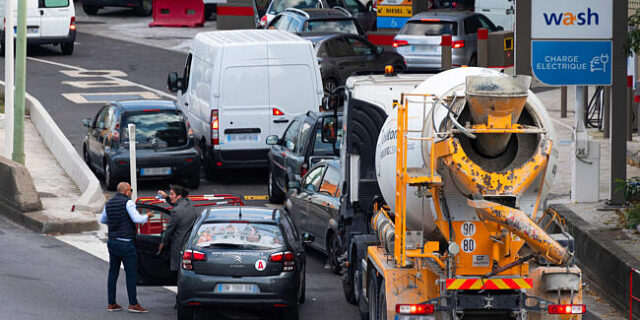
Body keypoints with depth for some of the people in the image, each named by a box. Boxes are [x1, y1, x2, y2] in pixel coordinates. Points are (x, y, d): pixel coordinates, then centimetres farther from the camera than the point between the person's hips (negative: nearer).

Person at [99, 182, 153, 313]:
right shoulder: (128, 203, -12)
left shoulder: (109, 204, 10)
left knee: (113, 272, 10)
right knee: (131, 273, -3)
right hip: (126, 243, -7)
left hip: (112, 242, 7)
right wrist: (147, 217, -1)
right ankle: (133, 304, -4)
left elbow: (102, 220, 23)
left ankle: (111, 303, 12)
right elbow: (137, 219, -20)